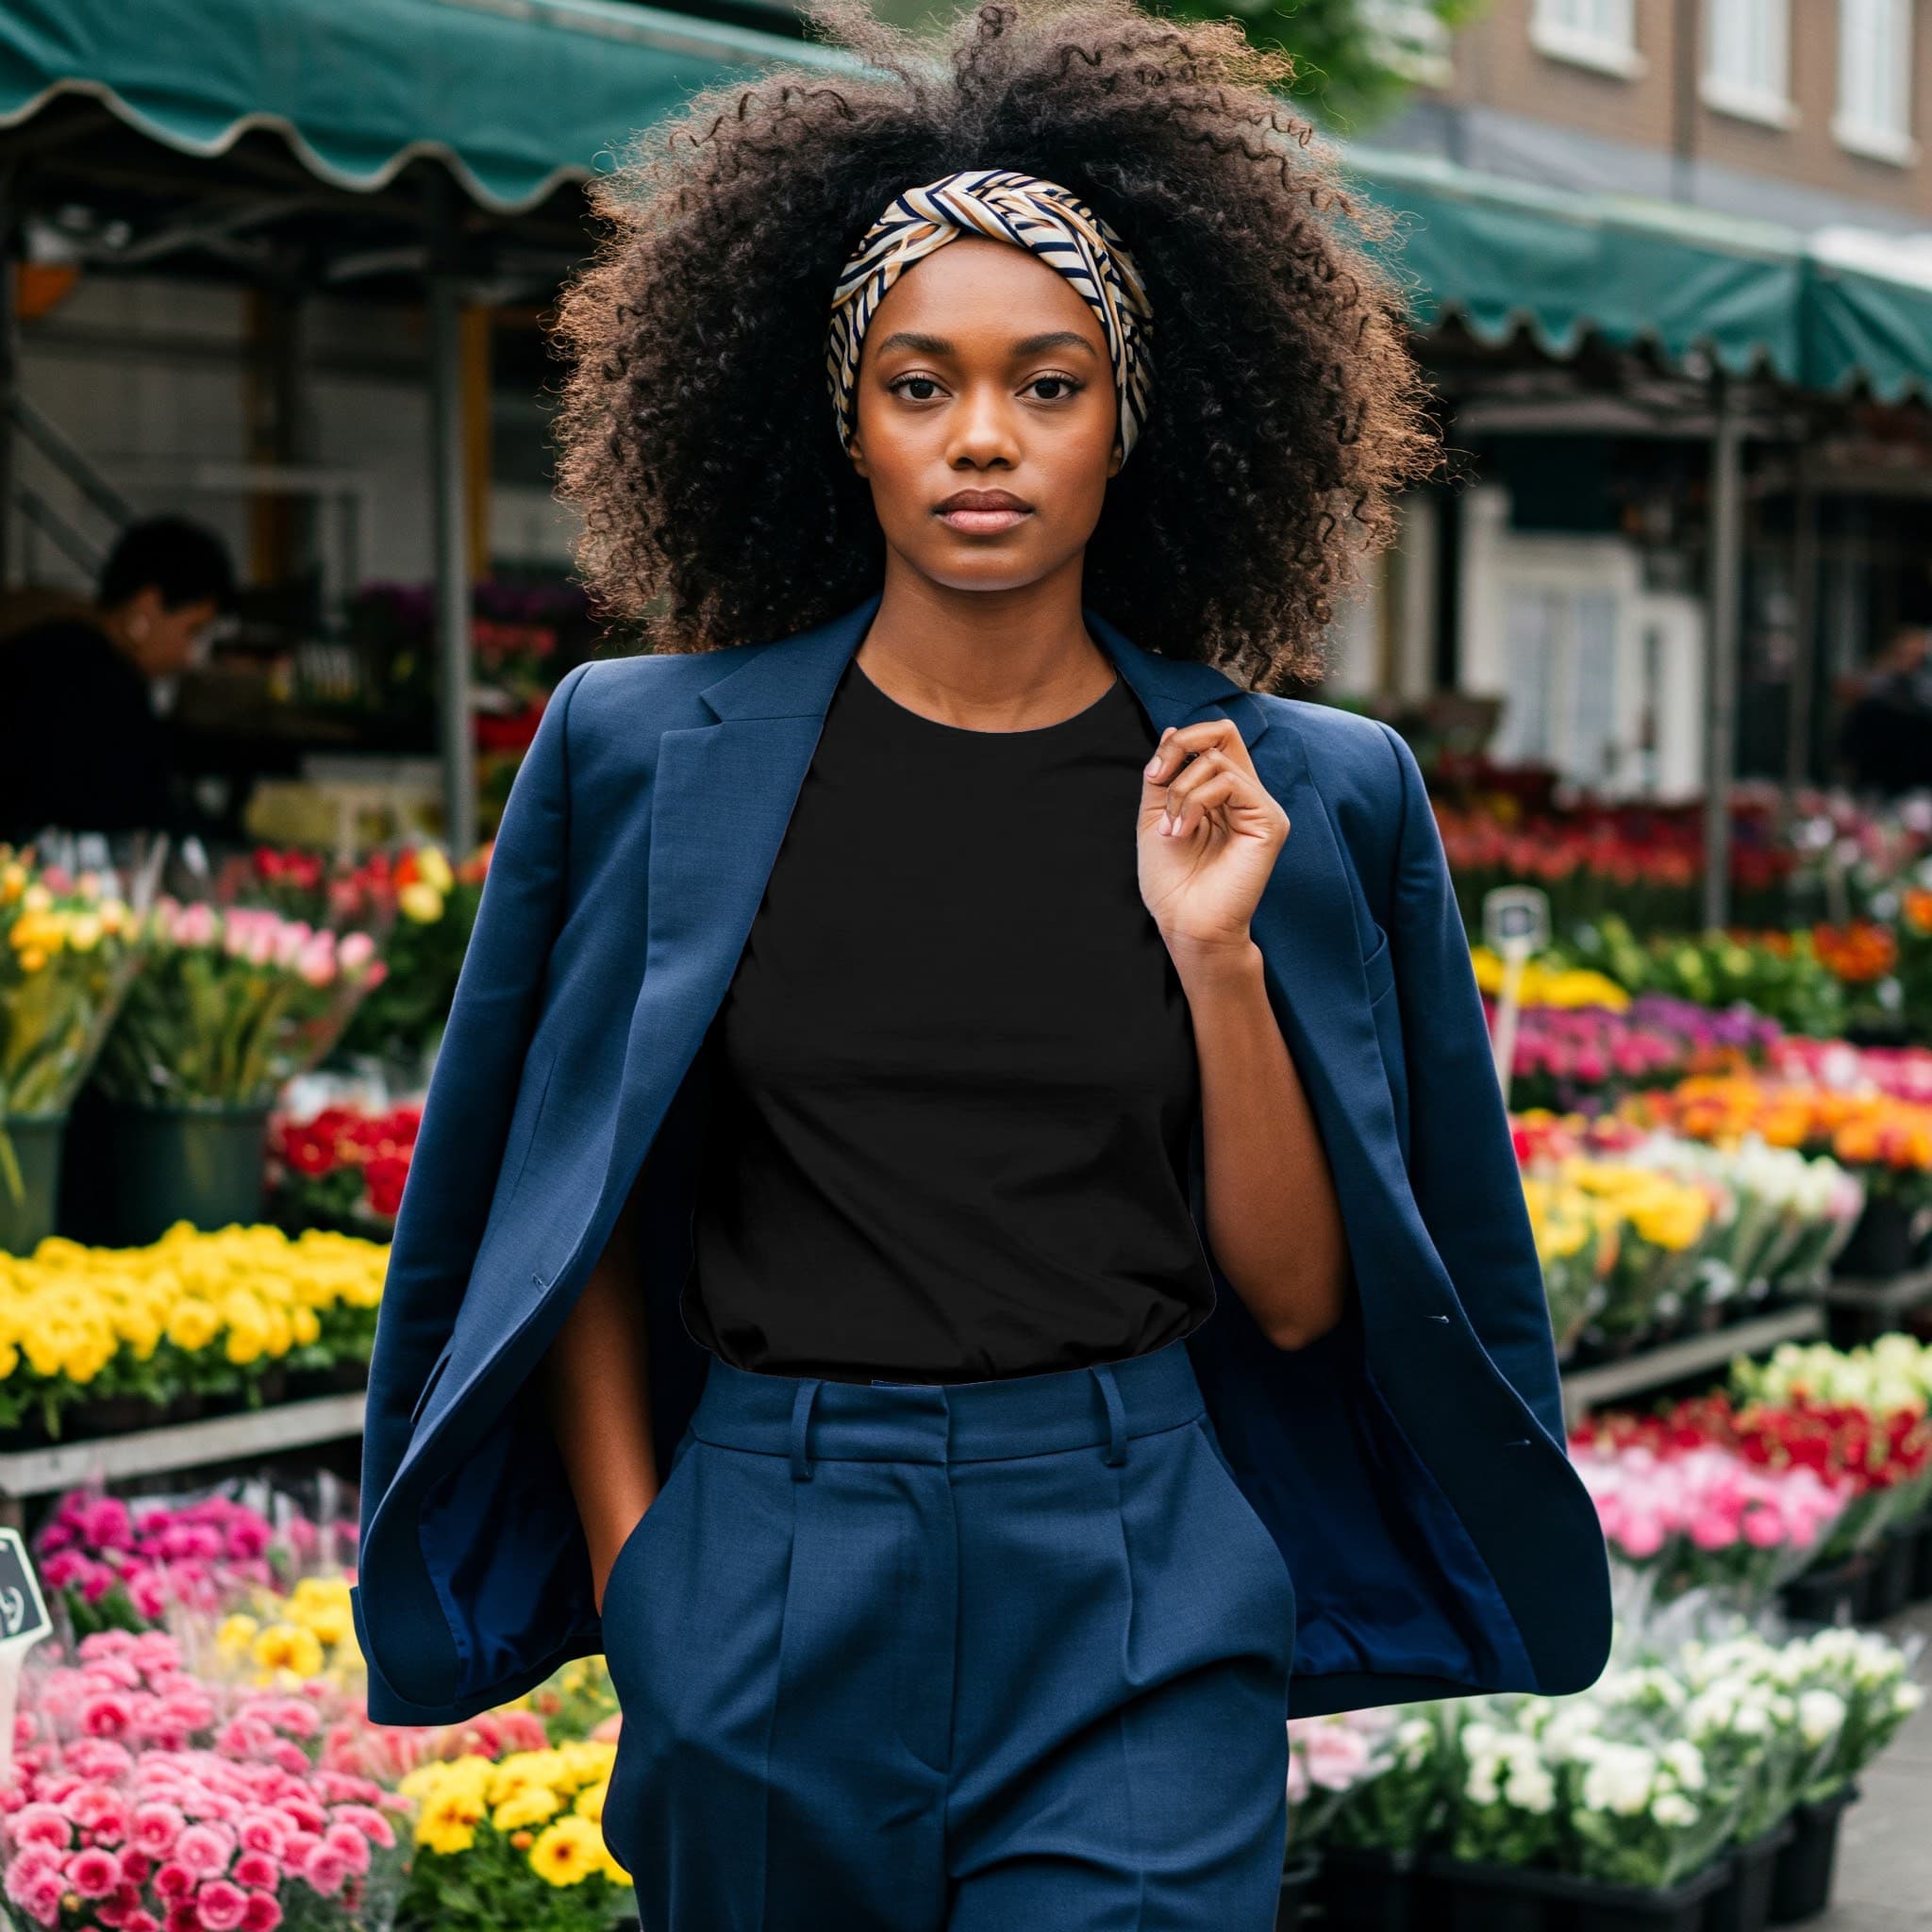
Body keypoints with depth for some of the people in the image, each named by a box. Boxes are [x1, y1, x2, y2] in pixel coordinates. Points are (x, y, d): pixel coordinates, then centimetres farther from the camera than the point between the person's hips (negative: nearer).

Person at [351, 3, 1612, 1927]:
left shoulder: (1301, 794, 2)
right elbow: (576, 1225, 7)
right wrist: (633, 1585, 1)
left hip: (1137, 1606, -1)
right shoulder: (648, 756, 1)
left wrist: (1219, 957, -10)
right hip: (770, 1595, 1)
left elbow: (1296, 1298, 1)